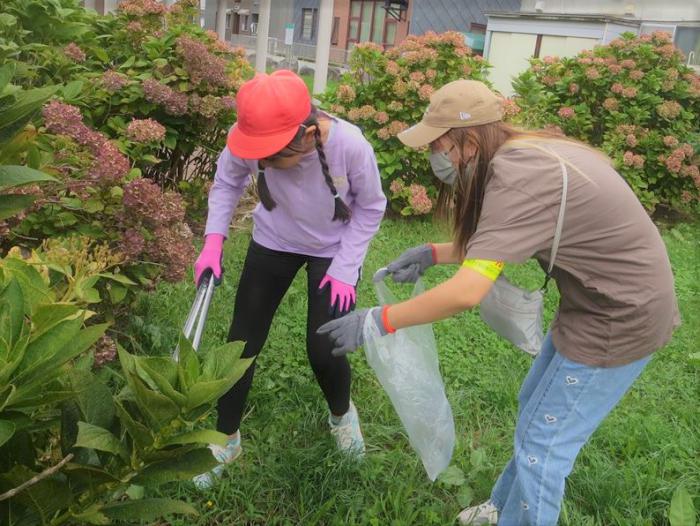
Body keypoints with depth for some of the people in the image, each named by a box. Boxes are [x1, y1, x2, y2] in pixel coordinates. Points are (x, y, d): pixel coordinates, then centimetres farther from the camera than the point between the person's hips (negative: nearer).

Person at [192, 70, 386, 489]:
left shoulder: (350, 146, -34)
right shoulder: (250, 140, -30)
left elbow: (370, 208, -14)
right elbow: (227, 183, -7)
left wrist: (344, 268, -16)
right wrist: (214, 241, -17)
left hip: (334, 251, -2)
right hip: (273, 243, 2)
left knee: (323, 350, -4)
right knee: (243, 342, 3)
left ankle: (342, 414, 33)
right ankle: (227, 439, 25)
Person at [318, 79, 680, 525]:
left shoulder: (518, 177, -29)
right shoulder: (524, 154, 1)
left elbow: (468, 292, -34)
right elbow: (496, 244, 13)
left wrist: (378, 320, -25)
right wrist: (433, 253, 3)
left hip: (618, 319, -10)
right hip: (615, 300, 10)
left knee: (542, 441, 5)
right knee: (535, 410, 23)